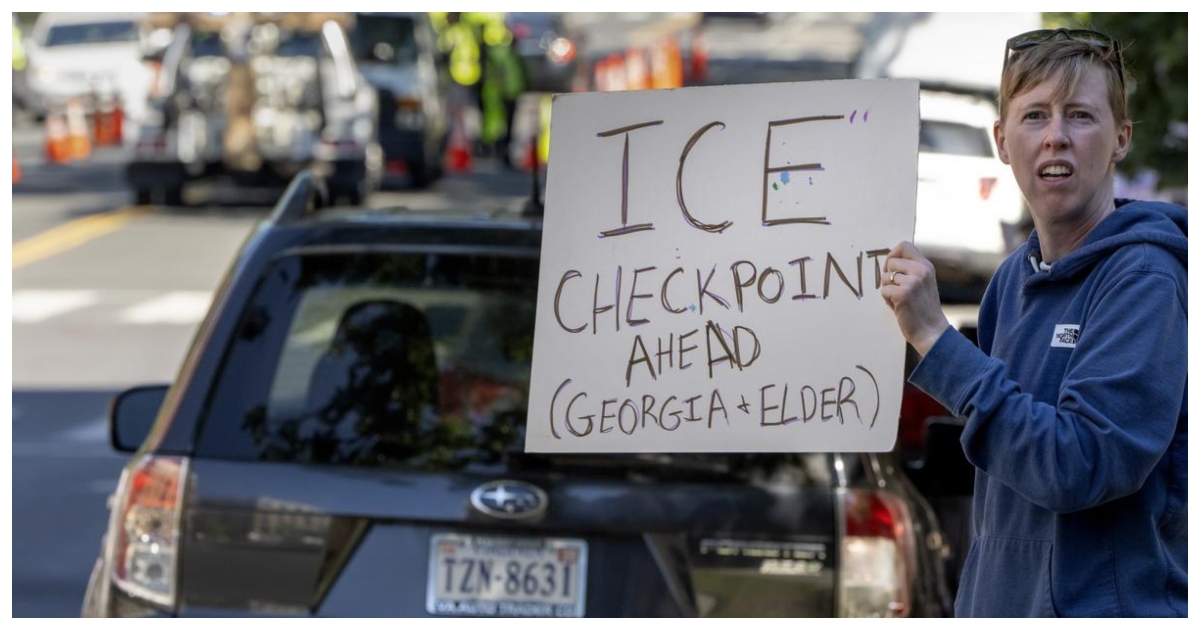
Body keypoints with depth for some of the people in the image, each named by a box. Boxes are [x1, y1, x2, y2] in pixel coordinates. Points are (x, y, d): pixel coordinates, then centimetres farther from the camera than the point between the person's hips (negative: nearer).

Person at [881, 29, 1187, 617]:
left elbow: (1079, 466, -25)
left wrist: (934, 336, -23)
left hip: (1114, 605, -7)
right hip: (1001, 601, 7)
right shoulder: (1012, 279, 7)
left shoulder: (1146, 279, -15)